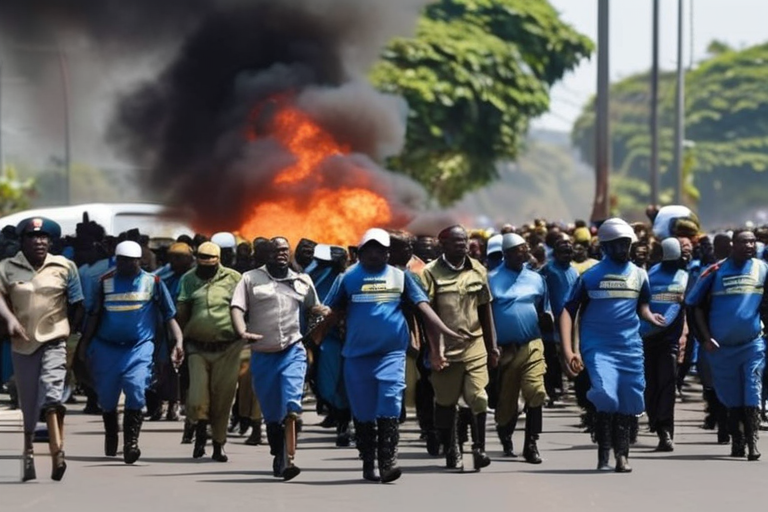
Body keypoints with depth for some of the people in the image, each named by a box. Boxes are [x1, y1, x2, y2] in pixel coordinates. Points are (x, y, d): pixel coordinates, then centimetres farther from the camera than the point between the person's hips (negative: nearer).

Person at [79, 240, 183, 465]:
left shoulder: (152, 282, 2)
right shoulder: (106, 282, 8)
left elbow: (169, 315, 2)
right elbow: (94, 315, 14)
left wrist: (178, 342, -8)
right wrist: (85, 342, 10)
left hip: (139, 347, -3)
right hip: (106, 347, 3)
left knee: (136, 391, -21)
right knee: (106, 396, 10)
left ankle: (131, 443, -20)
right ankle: (110, 438, 33)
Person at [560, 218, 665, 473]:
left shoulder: (639, 275, 10)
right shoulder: (591, 276, 0)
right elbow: (569, 311, -1)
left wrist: (649, 316, 2)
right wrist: (568, 351, -12)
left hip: (630, 346, 4)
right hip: (598, 346, -4)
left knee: (627, 402, 4)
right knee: (606, 396, -20)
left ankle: (621, 454, 17)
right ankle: (603, 454, -8)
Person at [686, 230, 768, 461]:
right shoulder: (716, 272, -2)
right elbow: (696, 305, 4)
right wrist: (705, 338, -3)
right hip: (722, 347, 0)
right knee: (731, 398, 9)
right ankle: (737, 442, 21)